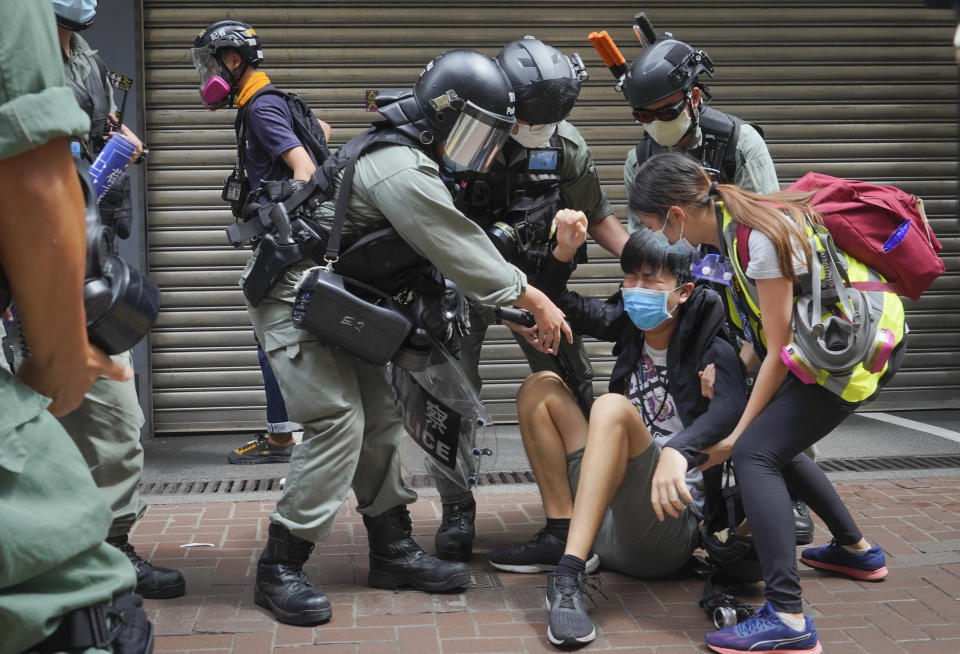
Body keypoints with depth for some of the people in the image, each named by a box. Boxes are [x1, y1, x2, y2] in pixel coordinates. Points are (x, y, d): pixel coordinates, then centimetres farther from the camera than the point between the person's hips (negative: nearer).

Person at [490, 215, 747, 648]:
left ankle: (568, 575, -39)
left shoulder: (710, 347, -10)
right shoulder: (629, 324, 8)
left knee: (612, 407, -30)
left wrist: (677, 450, -50)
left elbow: (730, 408, -31)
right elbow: (556, 303, 15)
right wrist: (564, 251, -5)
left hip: (669, 521, -7)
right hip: (607, 513, 7)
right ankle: (561, 537, -1)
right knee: (540, 387, 6)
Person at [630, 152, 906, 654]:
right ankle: (856, 550, 37)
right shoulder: (730, 226, 3)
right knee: (775, 441, 18)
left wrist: (735, 437, -13)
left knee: (755, 452, -17)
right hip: (838, 343, 10)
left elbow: (779, 351, -20)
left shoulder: (758, 238, -24)